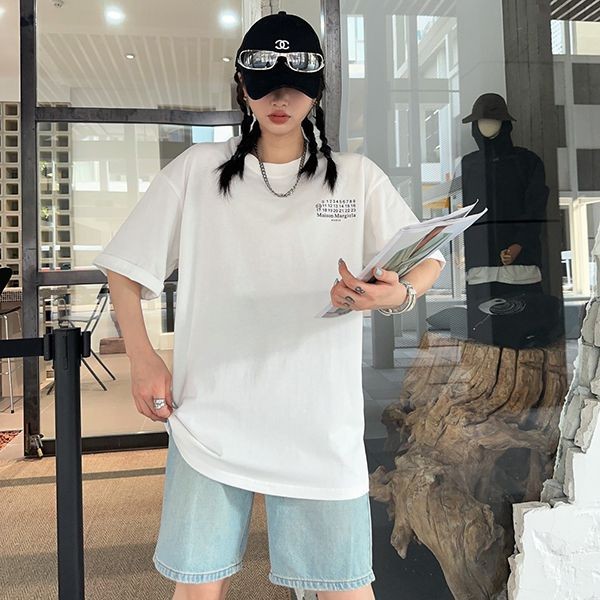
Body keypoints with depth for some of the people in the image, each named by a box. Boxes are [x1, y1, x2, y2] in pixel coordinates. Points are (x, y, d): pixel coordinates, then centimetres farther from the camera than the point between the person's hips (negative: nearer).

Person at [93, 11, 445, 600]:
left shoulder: (357, 177, 6)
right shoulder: (197, 169, 5)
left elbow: (427, 260, 6)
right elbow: (124, 267, 9)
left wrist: (397, 293, -18)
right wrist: (142, 359, -3)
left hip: (321, 423, 0)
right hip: (210, 418, 1)